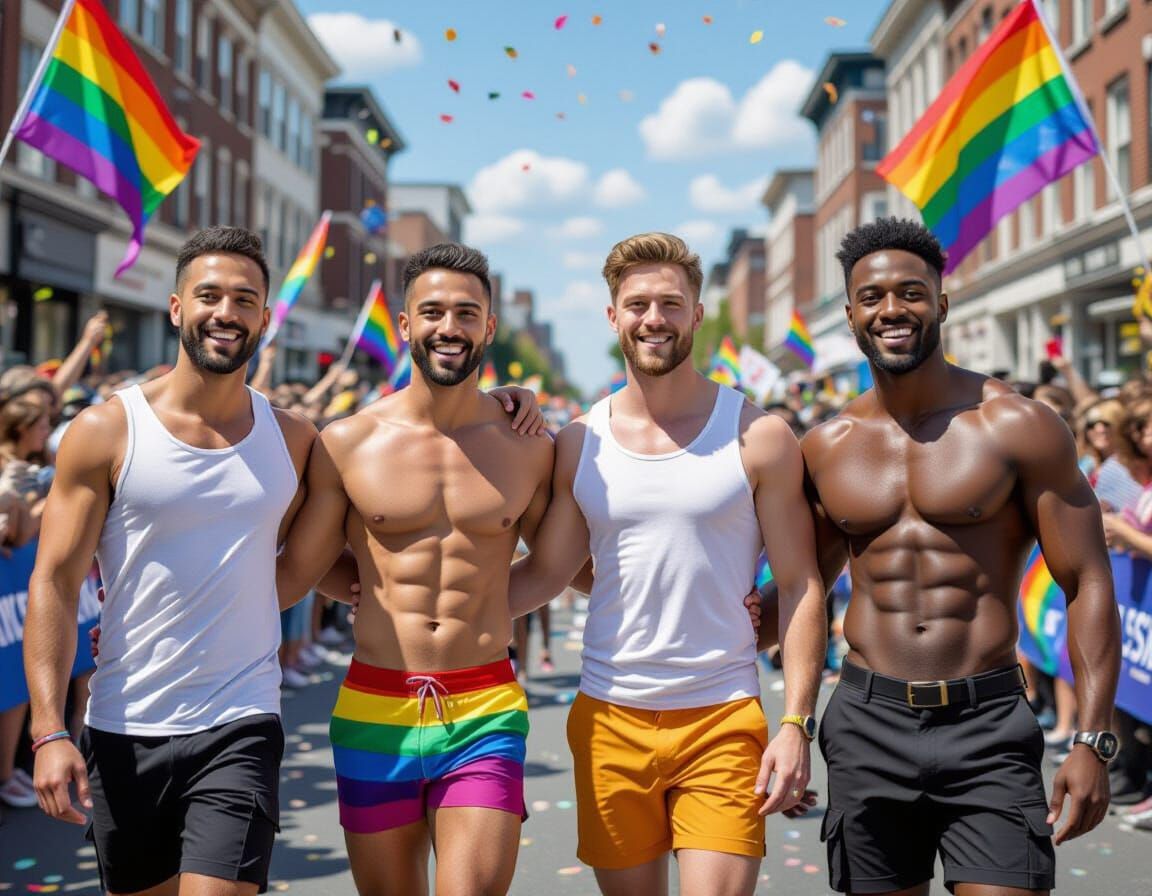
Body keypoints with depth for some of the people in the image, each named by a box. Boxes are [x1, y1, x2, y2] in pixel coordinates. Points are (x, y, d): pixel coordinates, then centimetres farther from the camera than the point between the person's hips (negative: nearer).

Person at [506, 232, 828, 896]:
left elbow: (801, 586, -1)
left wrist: (797, 722, -7)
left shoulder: (758, 437, -2)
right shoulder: (580, 444, 5)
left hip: (724, 719, -2)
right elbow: (545, 573, 11)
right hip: (609, 717, 3)